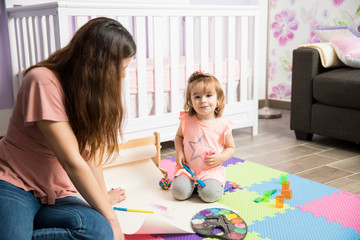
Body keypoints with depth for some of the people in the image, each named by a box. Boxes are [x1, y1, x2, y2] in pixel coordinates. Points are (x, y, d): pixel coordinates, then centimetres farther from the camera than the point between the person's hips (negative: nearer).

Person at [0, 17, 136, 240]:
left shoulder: (93, 90, 5)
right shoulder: (43, 82, -19)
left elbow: (91, 150, 7)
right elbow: (72, 162, -21)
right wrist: (111, 219, -17)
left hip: (56, 196, 7)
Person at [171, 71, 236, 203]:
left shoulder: (223, 125, -9)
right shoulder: (186, 120, -6)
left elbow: (231, 147, 5)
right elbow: (179, 136, 14)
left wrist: (220, 157, -15)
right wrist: (179, 152, -3)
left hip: (212, 170, -1)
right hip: (188, 168, 2)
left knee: (210, 194, -25)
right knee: (179, 192, -20)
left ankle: (217, 184, 9)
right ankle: (192, 182, 12)